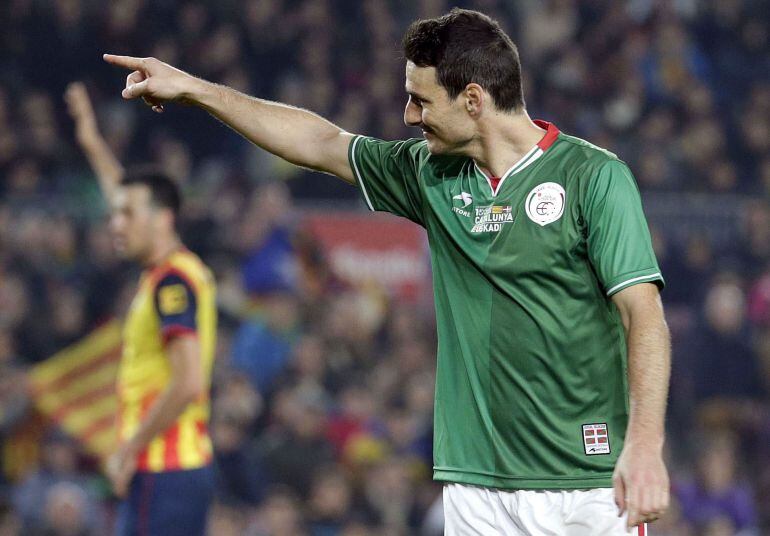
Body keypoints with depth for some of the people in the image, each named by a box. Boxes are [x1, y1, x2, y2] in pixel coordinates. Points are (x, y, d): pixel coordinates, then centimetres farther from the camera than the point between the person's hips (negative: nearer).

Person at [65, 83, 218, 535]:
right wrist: (94, 145, 43)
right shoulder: (179, 271, 15)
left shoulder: (173, 281, -13)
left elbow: (188, 381, -22)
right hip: (191, 468, 10)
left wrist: (130, 450, -16)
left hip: (161, 474, -10)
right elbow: (130, 196, 35)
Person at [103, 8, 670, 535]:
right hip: (477, 486, 5)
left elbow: (643, 311, -11)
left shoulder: (594, 176, -5)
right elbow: (322, 143, 24)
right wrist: (193, 88, 28)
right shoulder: (433, 175, 13)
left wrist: (645, 443, -22)